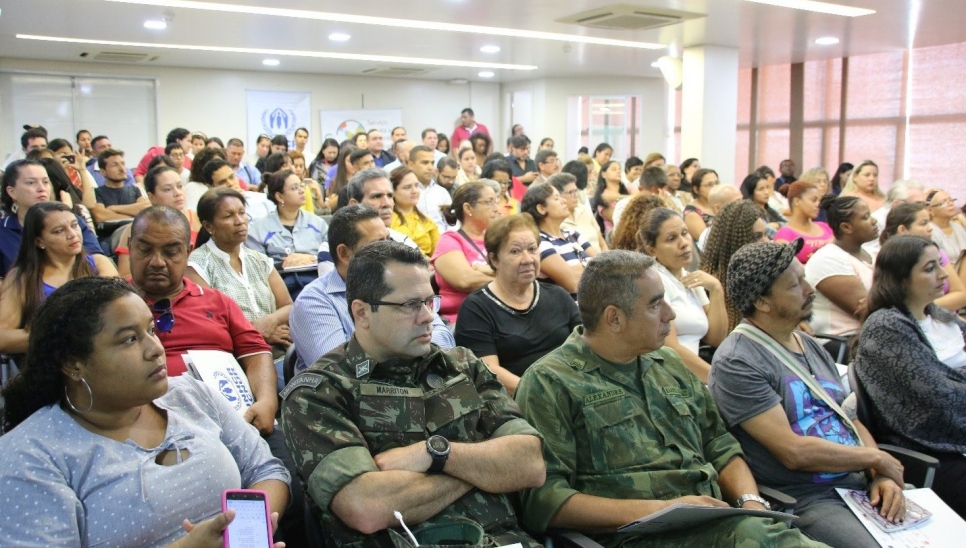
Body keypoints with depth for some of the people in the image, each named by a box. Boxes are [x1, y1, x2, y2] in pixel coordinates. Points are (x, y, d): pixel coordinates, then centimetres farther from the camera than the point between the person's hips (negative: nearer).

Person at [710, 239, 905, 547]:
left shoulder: (811, 347, 12)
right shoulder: (737, 363, -16)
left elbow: (851, 420, 15)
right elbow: (794, 452, -19)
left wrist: (881, 475, -3)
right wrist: (877, 459, -7)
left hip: (862, 484, 8)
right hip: (804, 502, -8)